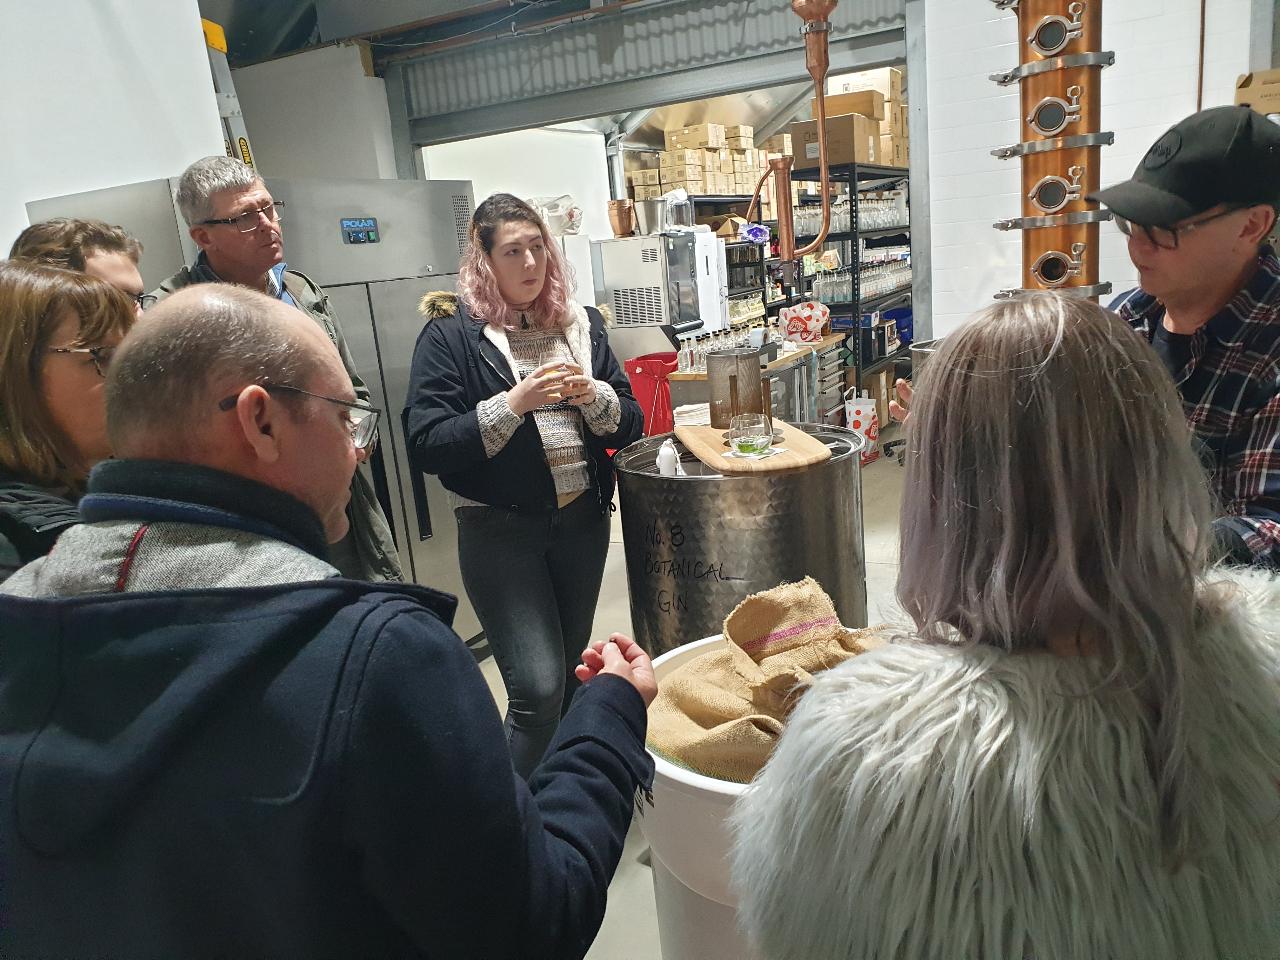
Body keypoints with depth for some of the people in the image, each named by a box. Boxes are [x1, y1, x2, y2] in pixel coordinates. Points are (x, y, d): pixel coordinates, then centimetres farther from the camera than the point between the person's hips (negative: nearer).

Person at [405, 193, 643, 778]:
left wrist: (592, 395, -14)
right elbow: (426, 446, -14)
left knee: (567, 673, 16)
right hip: (499, 528, -4)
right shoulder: (450, 333, -5)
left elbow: (630, 426, 7)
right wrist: (514, 403, -23)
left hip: (582, 520, 5)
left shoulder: (581, 323, 7)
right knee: (537, 687, -9)